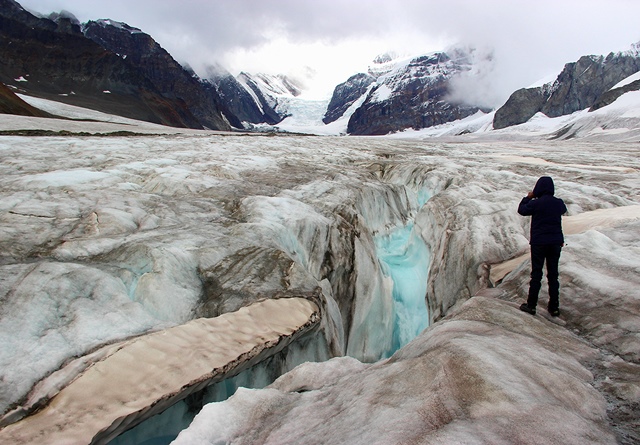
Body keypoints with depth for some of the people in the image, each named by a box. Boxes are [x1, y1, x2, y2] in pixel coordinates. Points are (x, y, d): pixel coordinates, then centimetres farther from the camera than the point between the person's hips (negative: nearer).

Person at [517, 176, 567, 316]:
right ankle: (554, 307, 15)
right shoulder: (559, 203, 0)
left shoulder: (535, 203, -14)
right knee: (553, 275, 10)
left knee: (536, 274, 4)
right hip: (556, 242, 4)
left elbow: (521, 210, 3)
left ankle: (531, 305, 9)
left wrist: (528, 197, 15)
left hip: (539, 243, -3)